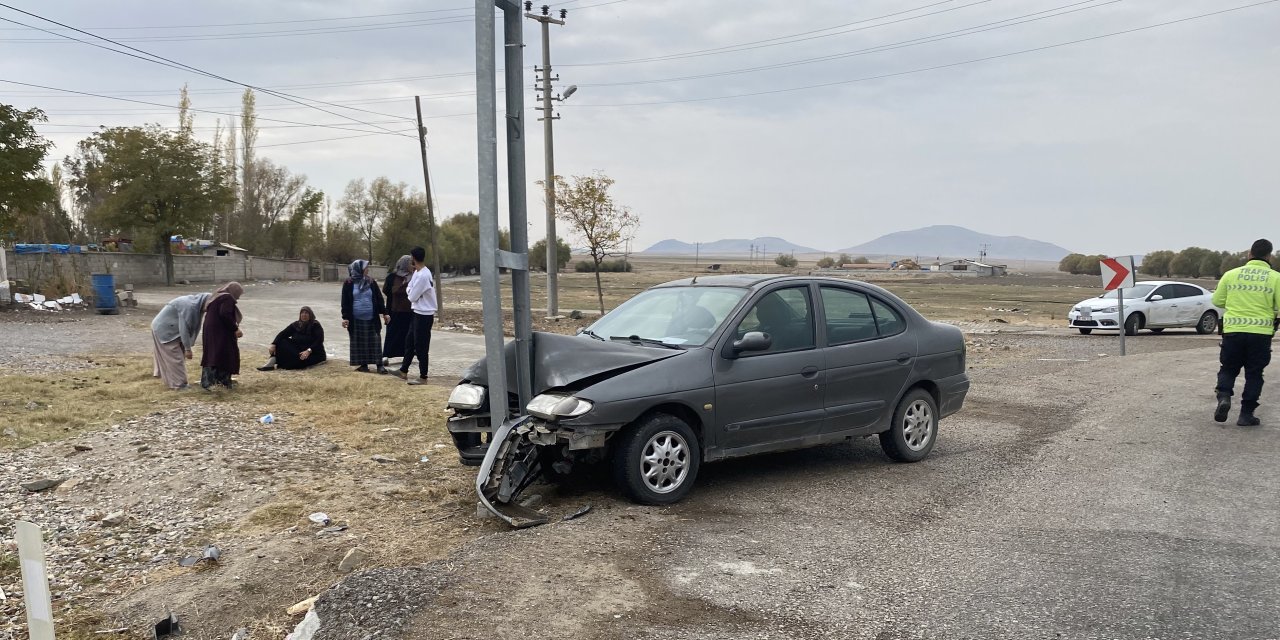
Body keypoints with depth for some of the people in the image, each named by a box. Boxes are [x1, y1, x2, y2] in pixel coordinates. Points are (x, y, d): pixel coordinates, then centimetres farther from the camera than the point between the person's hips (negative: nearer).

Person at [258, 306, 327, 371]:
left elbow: (319, 340, -20)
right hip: (297, 350, 5)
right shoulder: (295, 325, 6)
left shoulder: (315, 325, -7)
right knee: (282, 342, -15)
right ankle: (272, 361, -31)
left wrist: (309, 351, -35)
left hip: (313, 352, -5)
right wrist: (273, 344, -23)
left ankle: (278, 365, -36)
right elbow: (282, 334, -6)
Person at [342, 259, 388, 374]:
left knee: (375, 341, 0)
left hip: (371, 319, 2)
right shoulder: (349, 284, -2)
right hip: (356, 320, -2)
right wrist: (345, 317, -6)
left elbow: (379, 299, 8)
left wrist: (384, 313, 5)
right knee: (359, 342, 6)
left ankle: (379, 364, 3)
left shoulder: (371, 282, 5)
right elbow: (345, 302, -1)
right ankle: (363, 364, 16)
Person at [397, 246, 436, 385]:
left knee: (421, 346, -1)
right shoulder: (418, 272, 8)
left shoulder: (423, 276, -22)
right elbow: (410, 290, 12)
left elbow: (412, 296, -17)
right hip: (418, 312, 10)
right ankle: (403, 371, 29)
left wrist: (410, 292, 2)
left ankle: (423, 376, 8)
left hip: (424, 315, -10)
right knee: (410, 342, 17)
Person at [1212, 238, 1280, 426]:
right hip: (1261, 333, -1)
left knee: (1228, 369, 14)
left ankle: (1224, 396, -11)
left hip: (1232, 331, 1)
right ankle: (1246, 414, 9)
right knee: (1254, 374, 9)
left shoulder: (1231, 274, 2)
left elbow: (1217, 301, 8)